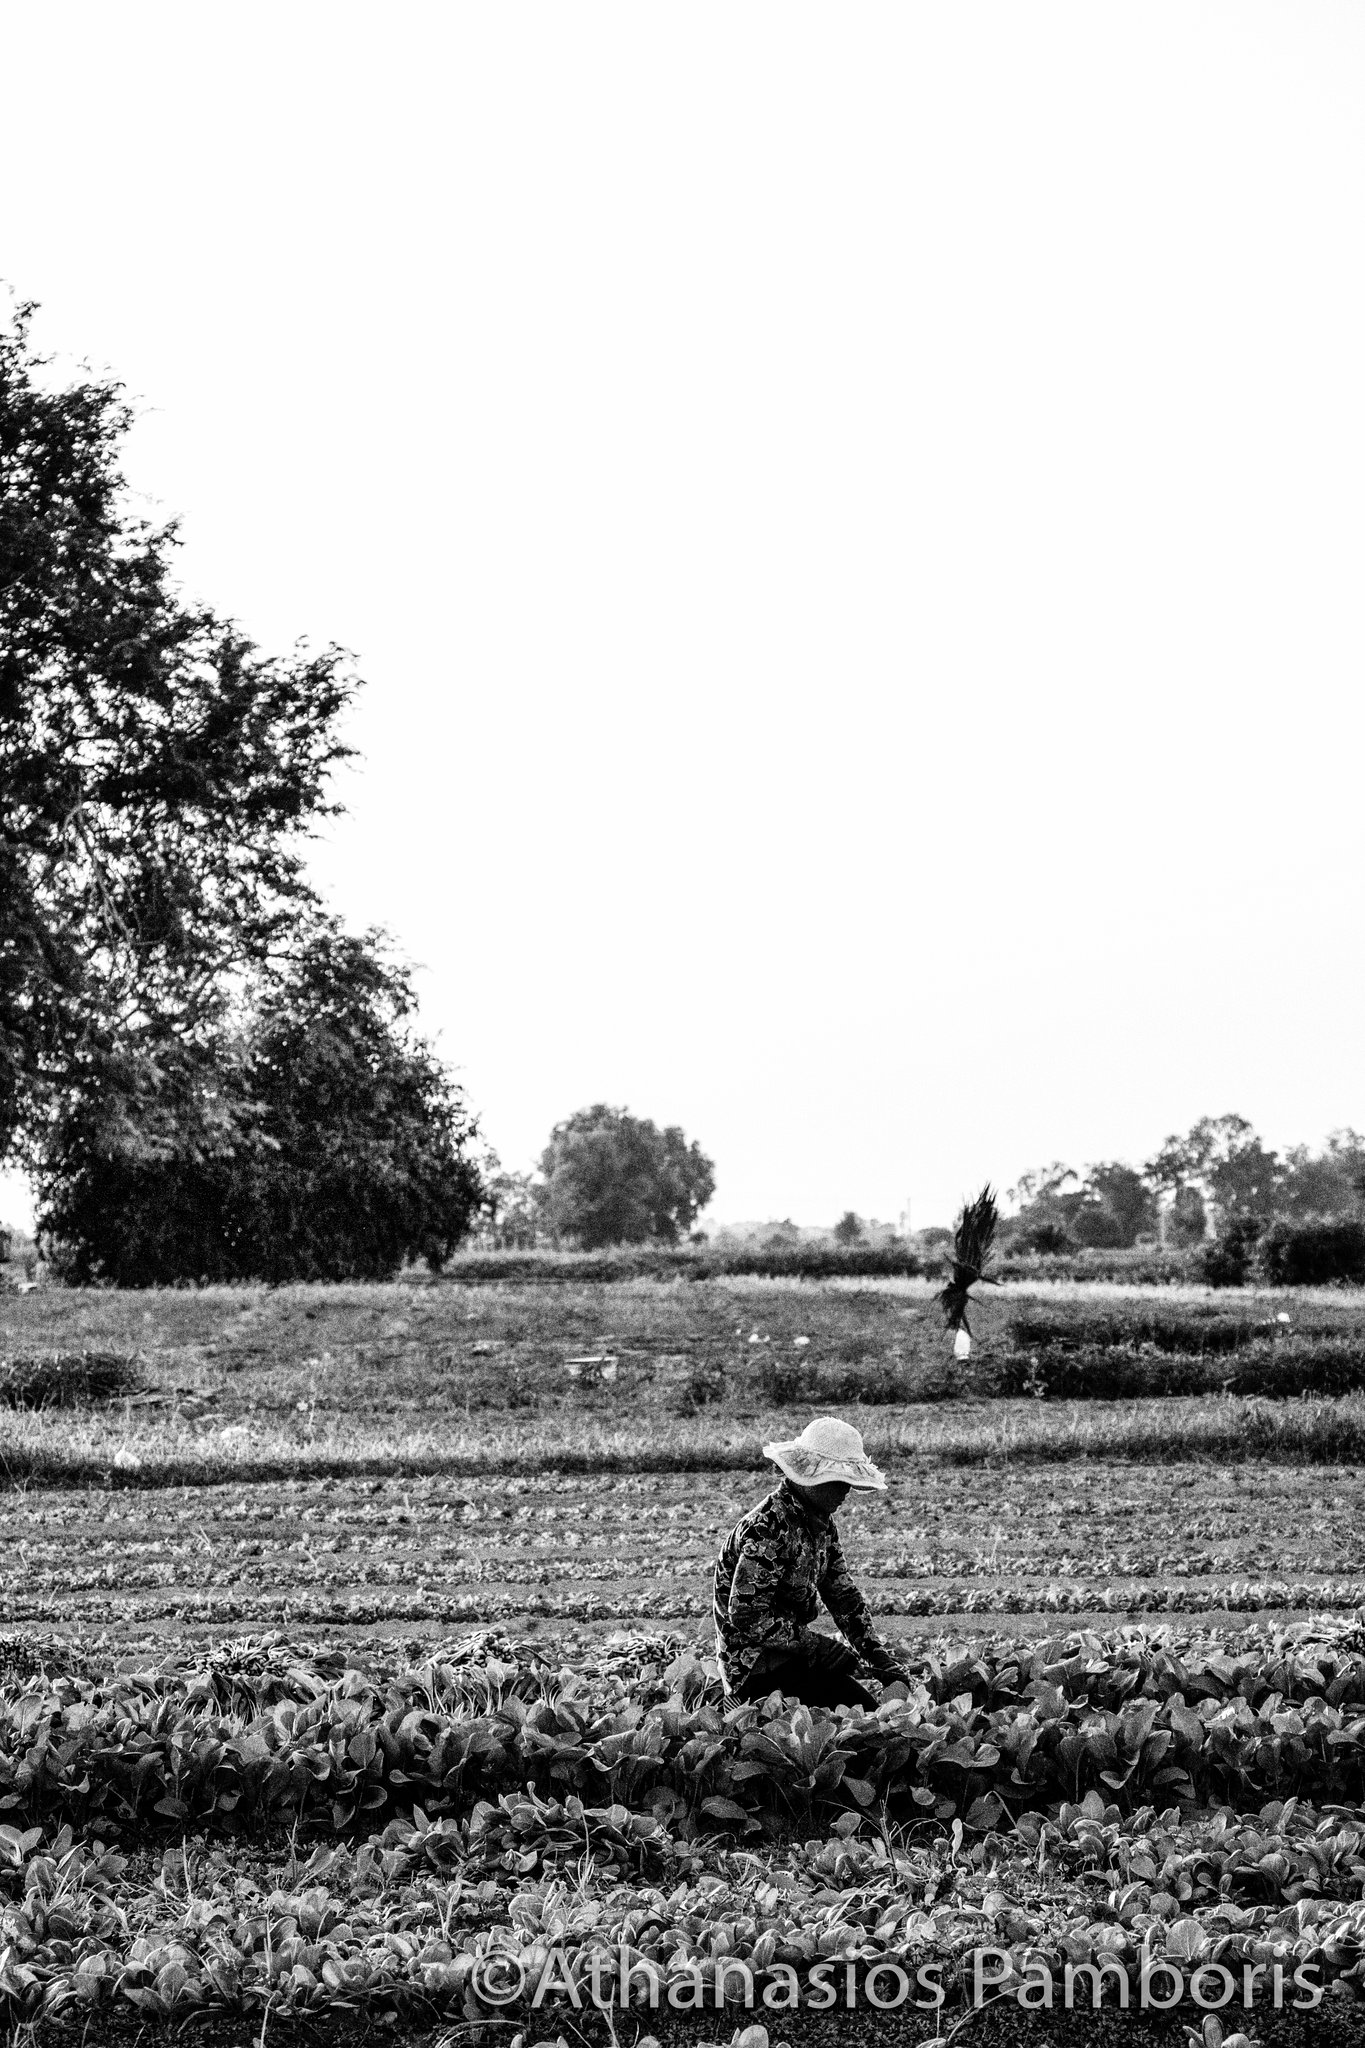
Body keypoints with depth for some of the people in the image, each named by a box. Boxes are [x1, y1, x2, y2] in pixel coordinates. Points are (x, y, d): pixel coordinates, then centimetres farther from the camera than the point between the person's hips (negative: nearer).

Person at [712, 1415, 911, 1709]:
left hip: (792, 1656, 9)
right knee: (857, 1705, -22)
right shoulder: (767, 1530, -21)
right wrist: (818, 1646, -21)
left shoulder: (821, 1523, 8)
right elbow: (746, 1616, -25)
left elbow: (845, 1598, 10)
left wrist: (890, 1670, 1)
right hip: (755, 1669, -9)